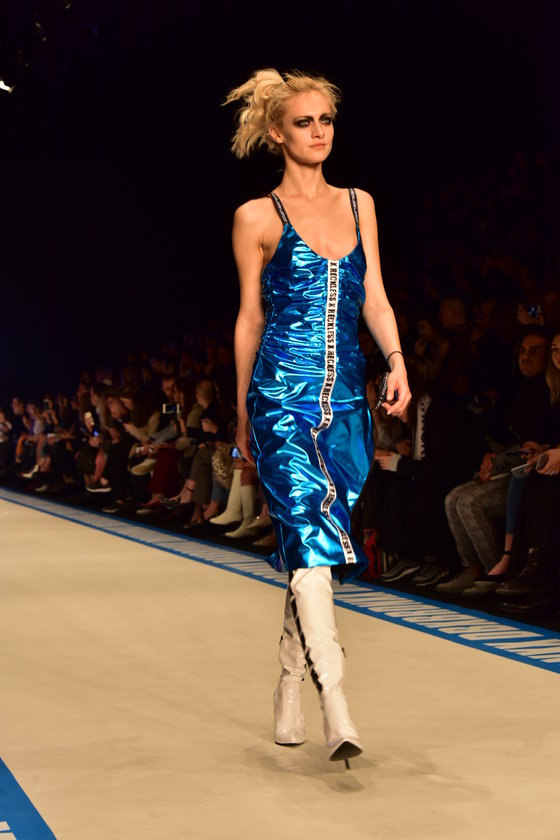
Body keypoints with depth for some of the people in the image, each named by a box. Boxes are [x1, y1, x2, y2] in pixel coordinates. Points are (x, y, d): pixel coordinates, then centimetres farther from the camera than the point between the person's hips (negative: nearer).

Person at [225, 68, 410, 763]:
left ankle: (289, 688, 23)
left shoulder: (359, 204, 16)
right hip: (283, 395, -4)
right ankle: (337, 710, -23)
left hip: (347, 398, 5)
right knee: (313, 535, -18)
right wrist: (243, 411, 10)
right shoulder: (257, 217, 4)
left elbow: (374, 297, 13)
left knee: (316, 550, 7)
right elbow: (250, 318, 8)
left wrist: (396, 360, -4)